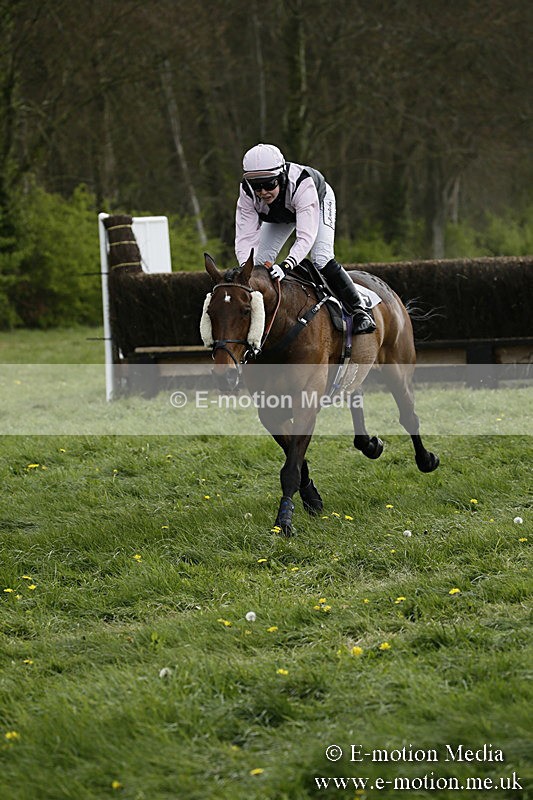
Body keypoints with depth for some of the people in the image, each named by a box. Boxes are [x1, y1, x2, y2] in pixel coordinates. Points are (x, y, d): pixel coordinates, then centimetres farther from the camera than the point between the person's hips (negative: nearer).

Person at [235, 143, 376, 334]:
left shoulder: (301, 183, -47)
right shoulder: (247, 194, -36)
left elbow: (306, 236, -53)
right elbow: (245, 237, -38)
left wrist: (286, 266, -68)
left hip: (319, 201, -4)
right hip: (278, 216, 4)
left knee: (321, 259, -22)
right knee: (261, 263, -7)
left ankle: (359, 311, -11)